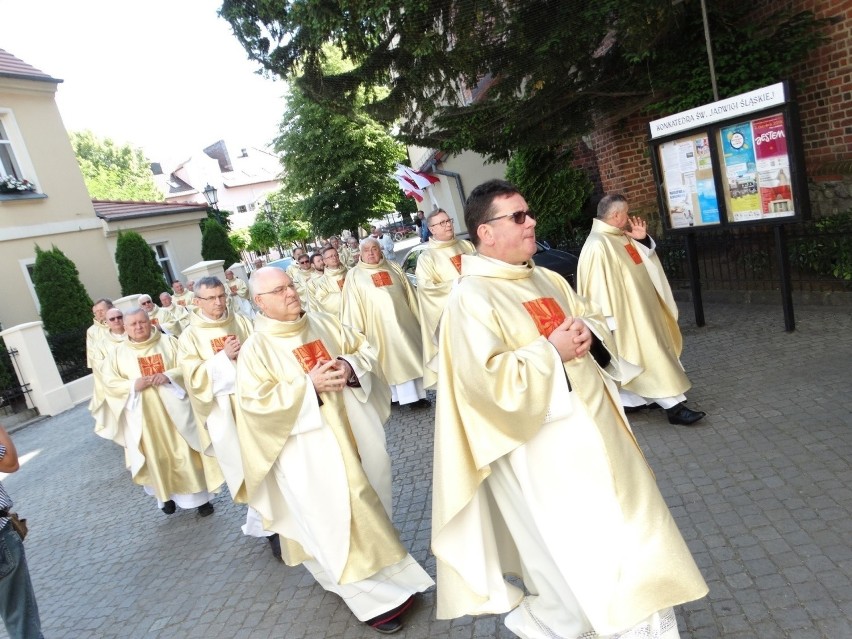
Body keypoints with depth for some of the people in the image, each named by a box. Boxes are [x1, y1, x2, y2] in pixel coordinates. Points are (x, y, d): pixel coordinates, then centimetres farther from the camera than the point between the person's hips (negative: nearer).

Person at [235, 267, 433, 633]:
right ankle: (374, 595, 15)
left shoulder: (325, 324, 5)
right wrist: (308, 386, -22)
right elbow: (256, 402, -14)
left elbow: (365, 350, 8)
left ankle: (380, 570, 39)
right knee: (336, 518, 1)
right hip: (309, 451, -4)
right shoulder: (255, 350, -7)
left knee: (367, 503, 16)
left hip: (356, 432, 5)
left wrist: (349, 367, -14)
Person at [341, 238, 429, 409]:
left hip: (403, 321, 3)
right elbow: (353, 305, 1)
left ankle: (416, 395, 13)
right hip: (378, 325, -3)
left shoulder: (393, 268, 12)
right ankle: (391, 396, 6)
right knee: (388, 359, -2)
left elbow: (409, 294, 14)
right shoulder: (354, 275, 3)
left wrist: (417, 316, 13)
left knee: (410, 357, 5)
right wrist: (357, 330, -5)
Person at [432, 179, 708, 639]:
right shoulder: (470, 300, -18)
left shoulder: (546, 279, 9)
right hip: (543, 450, -9)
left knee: (624, 526, 23)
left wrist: (587, 332, -5)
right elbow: (488, 381, -26)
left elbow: (593, 317, 18)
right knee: (573, 552, 4)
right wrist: (551, 351, -21)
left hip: (592, 426, 9)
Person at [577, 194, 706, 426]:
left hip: (640, 308, 10)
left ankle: (633, 399, 28)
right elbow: (600, 287, -24)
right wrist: (610, 321, -23)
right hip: (627, 313, -10)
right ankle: (673, 406, 2)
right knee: (650, 354, -6)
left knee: (644, 353, 16)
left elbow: (647, 259, 18)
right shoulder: (598, 245, -23)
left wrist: (643, 239, -1)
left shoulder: (620, 237, 7)